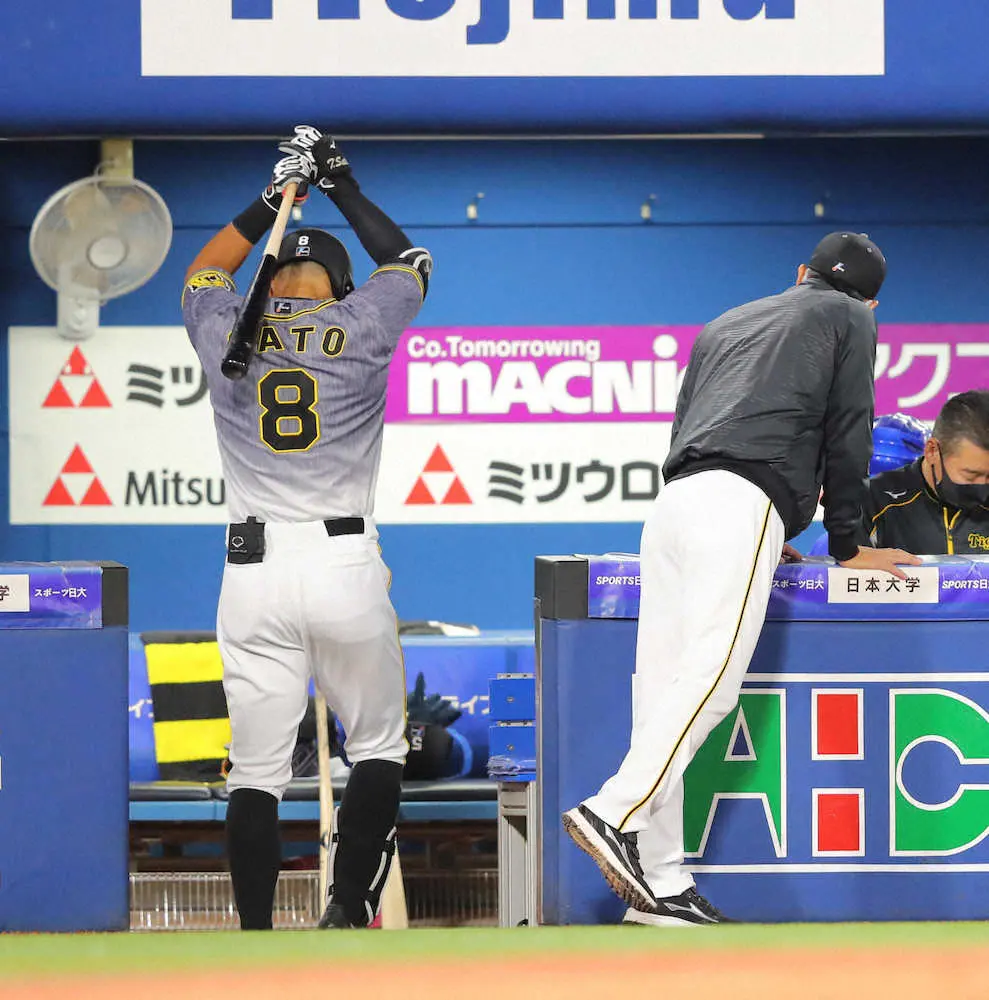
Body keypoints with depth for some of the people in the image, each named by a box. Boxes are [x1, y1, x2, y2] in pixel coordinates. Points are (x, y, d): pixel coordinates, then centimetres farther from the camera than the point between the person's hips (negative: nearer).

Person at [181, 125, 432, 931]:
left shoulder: (225, 330, 4)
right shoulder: (364, 327, 0)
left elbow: (204, 272, 29)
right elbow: (410, 260, 22)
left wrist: (273, 199, 29)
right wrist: (342, 185, 28)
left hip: (252, 572, 1)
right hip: (347, 565, -1)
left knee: (257, 768, 2)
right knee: (379, 746, 15)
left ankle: (255, 942, -3)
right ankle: (349, 912, 3)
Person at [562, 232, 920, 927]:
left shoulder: (728, 323, 34)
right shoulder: (852, 320, 19)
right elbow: (848, 434, 13)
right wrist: (847, 544, 21)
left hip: (673, 504, 6)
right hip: (742, 505, -6)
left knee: (666, 685, -2)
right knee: (712, 672, -16)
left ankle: (659, 883, -8)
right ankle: (615, 813, -32)